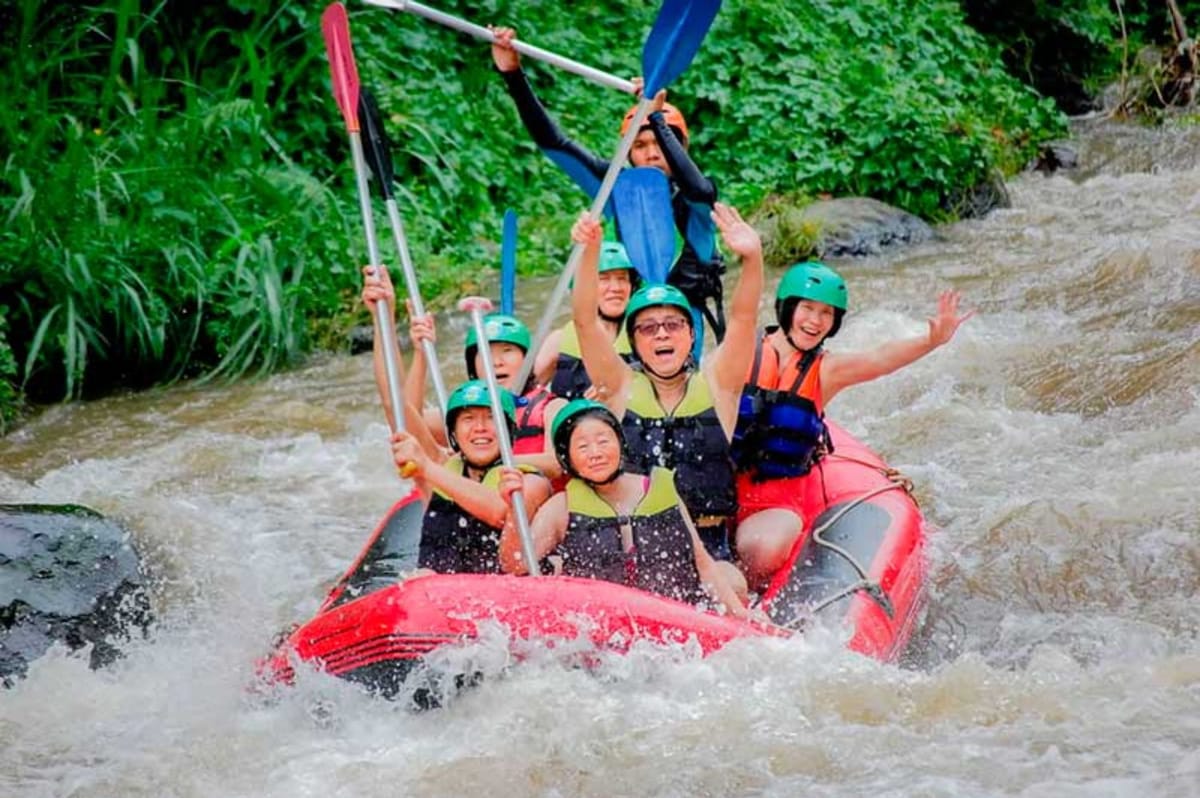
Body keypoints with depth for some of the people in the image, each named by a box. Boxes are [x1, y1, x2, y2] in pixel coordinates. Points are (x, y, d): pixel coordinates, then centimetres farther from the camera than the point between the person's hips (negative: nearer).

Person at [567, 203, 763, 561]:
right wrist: (591, 252, -23)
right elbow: (585, 319, -7)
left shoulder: (716, 382, 5)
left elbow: (743, 317, -8)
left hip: (707, 547, 0)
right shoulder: (622, 386, 5)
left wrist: (752, 258, -27)